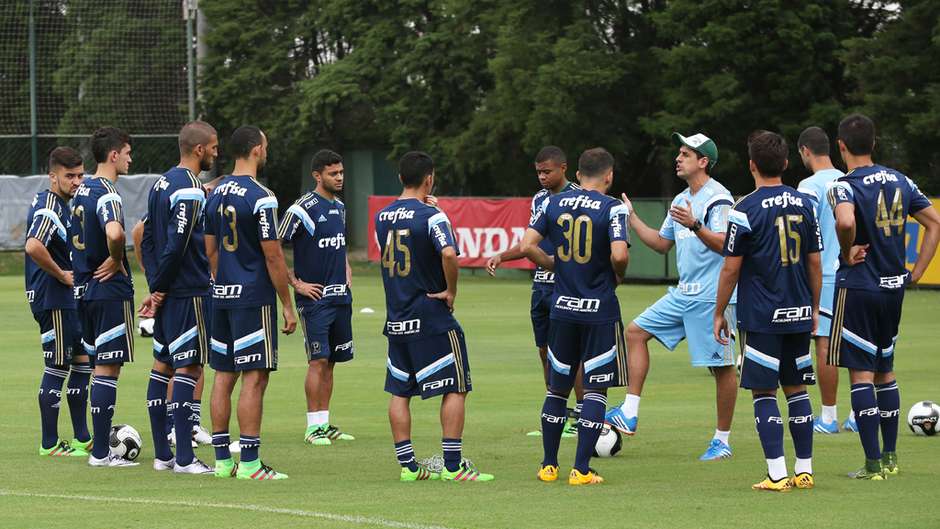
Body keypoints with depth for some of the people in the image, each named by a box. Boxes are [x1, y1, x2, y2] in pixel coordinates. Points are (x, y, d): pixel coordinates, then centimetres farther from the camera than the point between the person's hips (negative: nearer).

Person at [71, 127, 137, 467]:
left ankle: (100, 445, 19)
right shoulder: (106, 193, -16)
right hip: (111, 290, -9)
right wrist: (116, 261, -17)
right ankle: (101, 453, -5)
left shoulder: (82, 190, 12)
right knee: (108, 369, -5)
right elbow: (114, 233, -35)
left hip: (85, 289, 9)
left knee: (100, 366, 15)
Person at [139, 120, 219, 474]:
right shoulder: (190, 191, -16)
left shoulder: (162, 184, 14)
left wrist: (155, 287, 9)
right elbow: (176, 246, -21)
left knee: (162, 366, 11)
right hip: (188, 294, -9)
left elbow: (147, 240, 15)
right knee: (189, 368, -7)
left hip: (167, 295, 10)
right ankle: (184, 458, -8)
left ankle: (162, 454, 15)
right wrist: (159, 288, -10)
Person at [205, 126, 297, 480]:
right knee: (254, 377, -6)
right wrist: (288, 306, -9)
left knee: (223, 376, 10)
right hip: (254, 297, -8)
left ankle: (222, 460, 13)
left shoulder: (216, 194, 10)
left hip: (222, 295, 8)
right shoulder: (260, 198, -14)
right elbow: (272, 256, -14)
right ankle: (249, 463, -7)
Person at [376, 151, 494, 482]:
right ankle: (452, 466, -2)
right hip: (432, 318, -6)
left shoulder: (382, 217, 7)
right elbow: (448, 254, -30)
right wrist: (451, 292, -15)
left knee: (399, 392, 11)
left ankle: (408, 465, 10)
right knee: (455, 389, 1)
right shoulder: (432, 217, -13)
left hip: (396, 318, 6)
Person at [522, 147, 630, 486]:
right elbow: (619, 255, -22)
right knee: (596, 388, 3)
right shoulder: (612, 208, -10)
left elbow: (527, 246, -2)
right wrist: (618, 276, -1)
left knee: (557, 387, 15)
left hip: (563, 307, 4)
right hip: (600, 310, -4)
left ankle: (549, 466, 20)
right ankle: (581, 470, -1)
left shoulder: (552, 204, 4)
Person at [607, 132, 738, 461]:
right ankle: (630, 414, 3)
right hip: (682, 294, 9)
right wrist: (632, 219, 21)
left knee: (721, 366, -3)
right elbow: (662, 243, 24)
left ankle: (723, 440, 5)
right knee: (636, 331, 5)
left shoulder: (717, 198, -12)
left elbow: (723, 244, -23)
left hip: (712, 296, -9)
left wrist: (694, 226, -36)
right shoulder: (681, 200, 16)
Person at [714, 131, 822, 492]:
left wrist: (719, 313, 2)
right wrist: (814, 309, 20)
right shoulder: (804, 204, 5)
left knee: (763, 392, -1)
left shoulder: (746, 210, -10)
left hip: (761, 316, -5)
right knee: (797, 389, 12)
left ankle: (777, 475, -7)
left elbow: (731, 268, -8)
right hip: (799, 314, 5)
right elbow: (814, 262, 10)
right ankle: (804, 471, 13)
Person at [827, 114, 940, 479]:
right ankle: (890, 458, 20)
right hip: (894, 287, 7)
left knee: (861, 373, -3)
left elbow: (845, 221, -36)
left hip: (858, 287, -6)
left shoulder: (845, 187, -14)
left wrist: (847, 253, -16)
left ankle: (873, 463, -5)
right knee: (885, 370, 17)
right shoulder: (899, 181, 7)